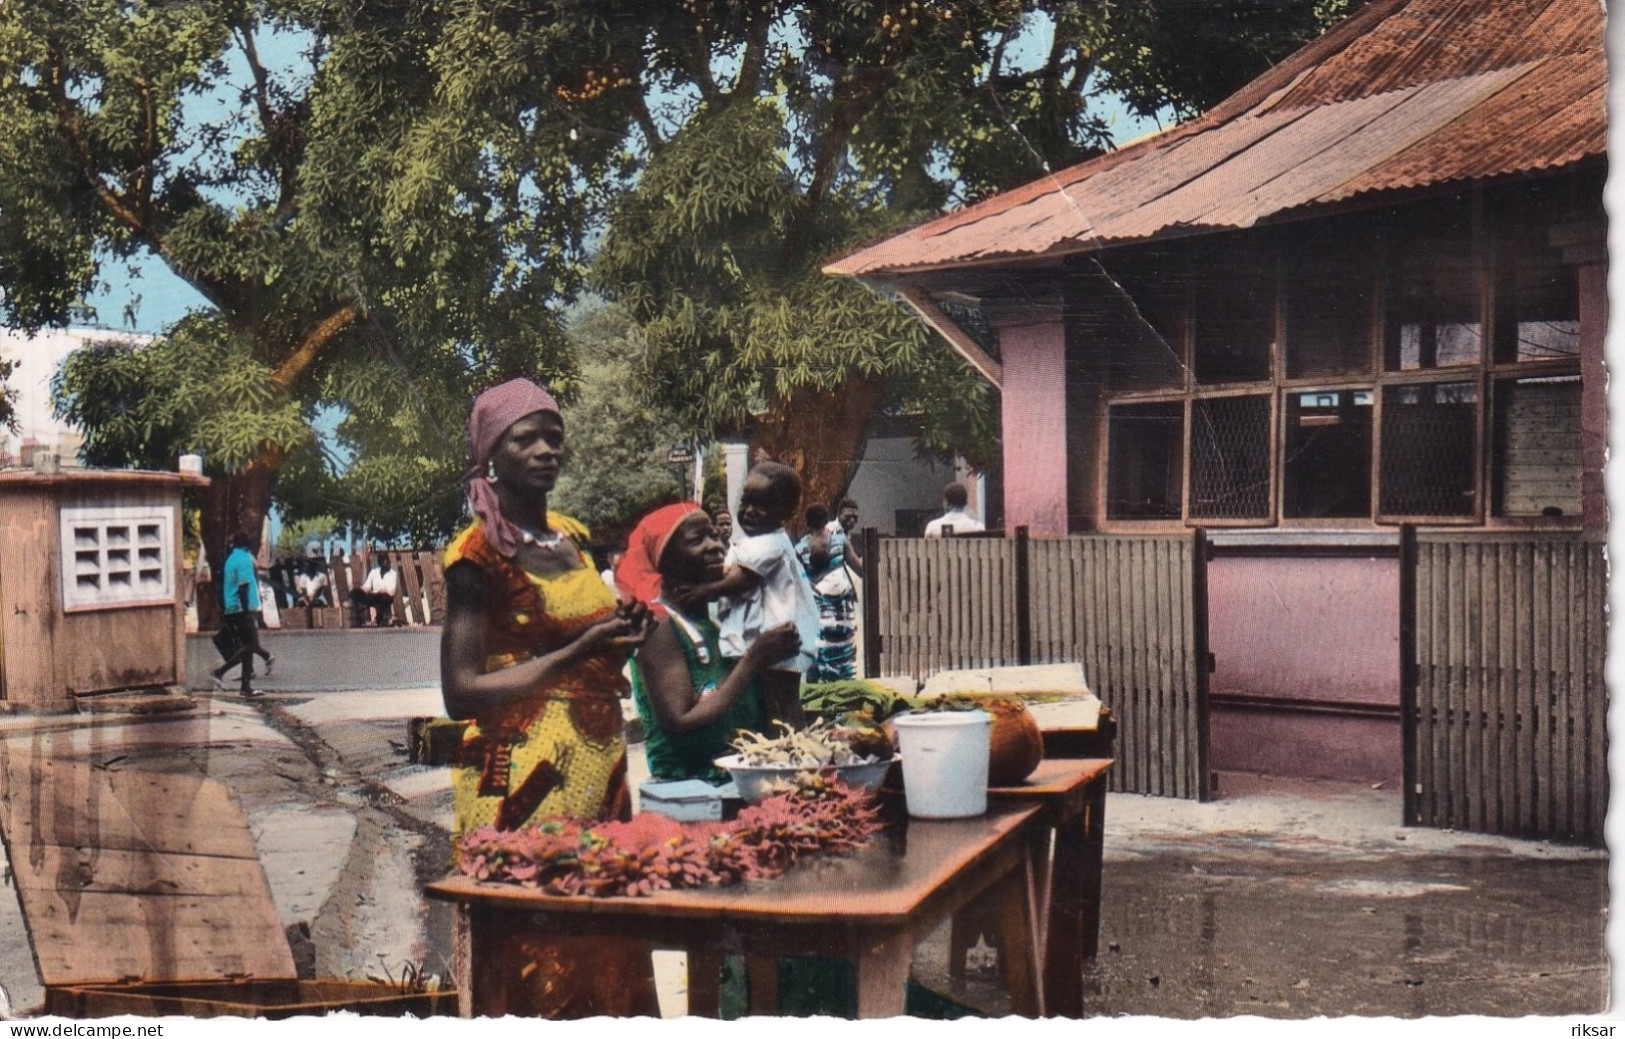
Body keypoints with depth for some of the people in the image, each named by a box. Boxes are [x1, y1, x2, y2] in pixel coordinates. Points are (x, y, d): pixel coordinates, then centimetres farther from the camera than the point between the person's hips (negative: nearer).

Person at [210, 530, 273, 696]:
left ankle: (246, 686, 7)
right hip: (242, 609, -9)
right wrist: (246, 613, -20)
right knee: (251, 646, -7)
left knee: (247, 645, 9)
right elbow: (243, 587, -18)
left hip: (230, 610, 9)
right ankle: (220, 672, -14)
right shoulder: (244, 559, -12)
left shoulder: (231, 558, 15)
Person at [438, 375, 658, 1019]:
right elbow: (461, 694, -17)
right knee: (540, 971, -3)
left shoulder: (570, 537, 13)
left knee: (609, 963, 9)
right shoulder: (479, 551, -9)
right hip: (524, 782, -7)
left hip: (599, 770, 7)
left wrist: (619, 638, 6)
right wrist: (577, 653, -22)